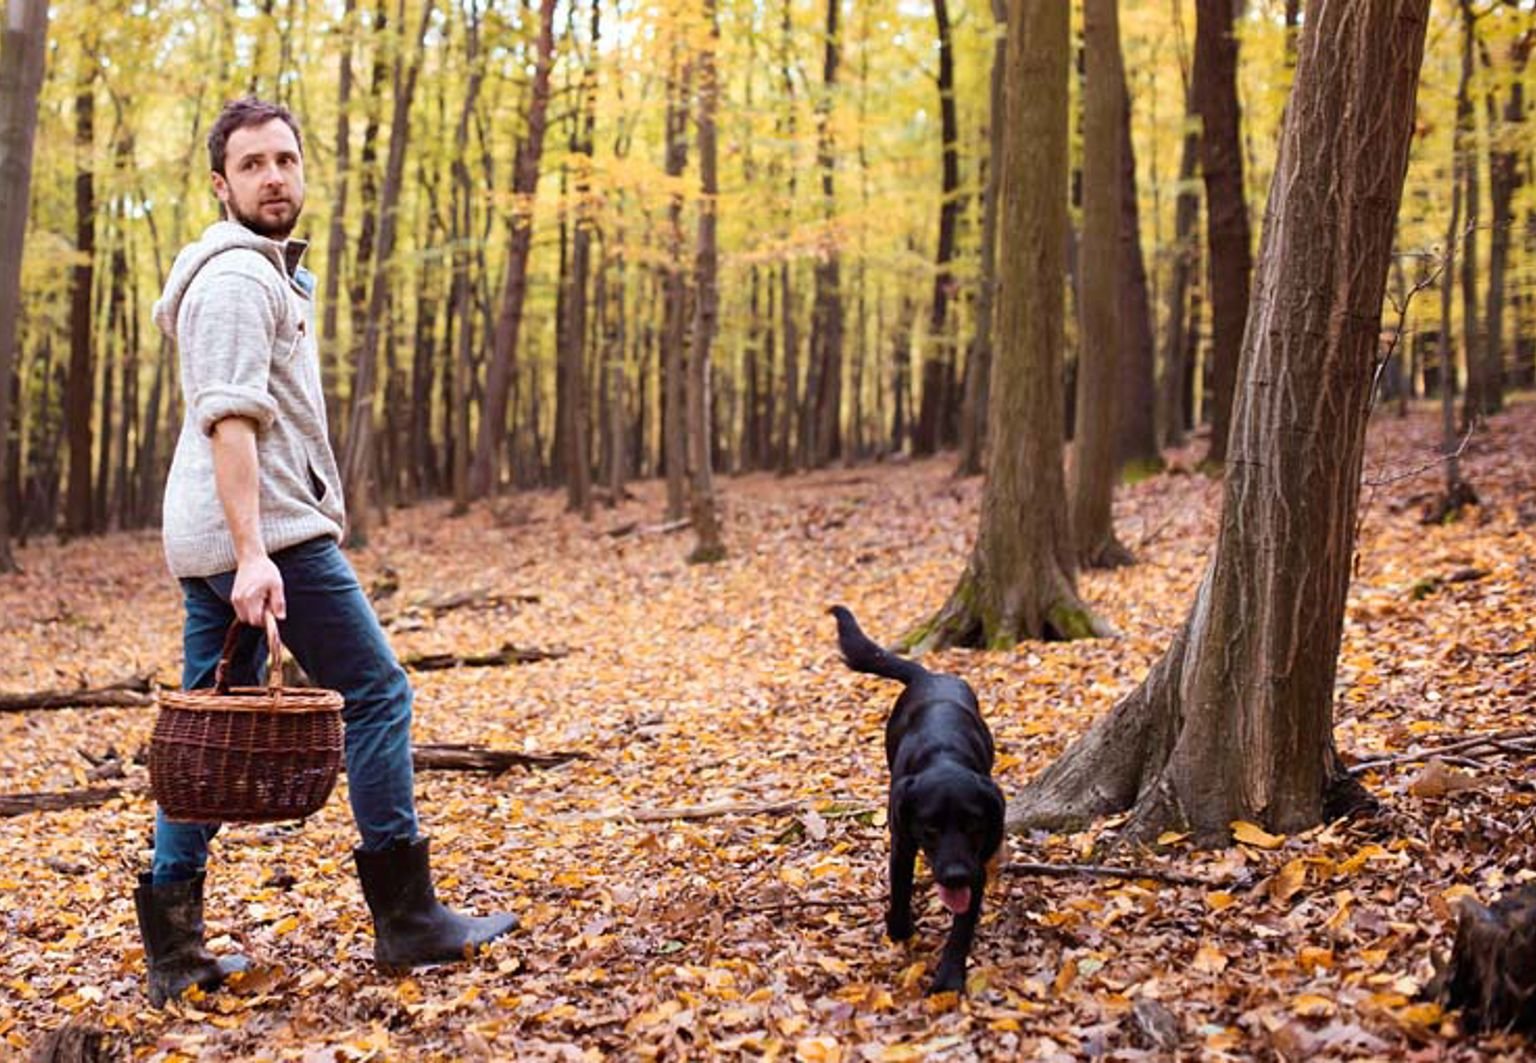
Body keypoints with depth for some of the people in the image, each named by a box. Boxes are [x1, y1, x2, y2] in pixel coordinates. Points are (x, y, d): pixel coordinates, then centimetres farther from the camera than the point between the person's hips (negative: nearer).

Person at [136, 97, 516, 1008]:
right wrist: (253, 554, -28)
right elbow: (230, 419, -21)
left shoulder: (271, 270, 23)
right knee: (378, 694, -5)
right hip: (270, 533, -10)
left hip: (212, 546, 10)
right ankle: (406, 917, -1)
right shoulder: (238, 278, -10)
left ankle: (174, 946, 9)